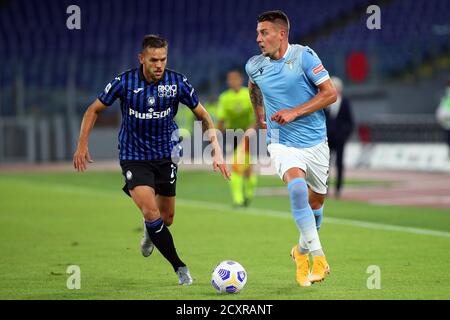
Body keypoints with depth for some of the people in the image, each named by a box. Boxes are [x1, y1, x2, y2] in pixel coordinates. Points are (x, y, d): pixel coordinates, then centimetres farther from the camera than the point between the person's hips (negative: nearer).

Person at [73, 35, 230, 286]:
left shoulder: (177, 82, -12)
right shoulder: (125, 82, -16)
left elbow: (203, 115, -1)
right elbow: (94, 110, -1)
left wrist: (217, 151, -10)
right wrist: (82, 145, -8)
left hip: (166, 155, 2)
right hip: (134, 158, -2)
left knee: (166, 218, 10)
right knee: (151, 212, -20)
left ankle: (150, 232, 48)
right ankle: (180, 267, -8)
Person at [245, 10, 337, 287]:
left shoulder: (304, 56, -11)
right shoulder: (255, 66, 0)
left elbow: (330, 93, -12)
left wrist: (295, 112, -18)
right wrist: (260, 116, 22)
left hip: (315, 142, 0)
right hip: (282, 142, 0)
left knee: (316, 201, 12)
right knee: (297, 187, -28)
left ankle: (303, 251, 40)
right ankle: (318, 257, -26)